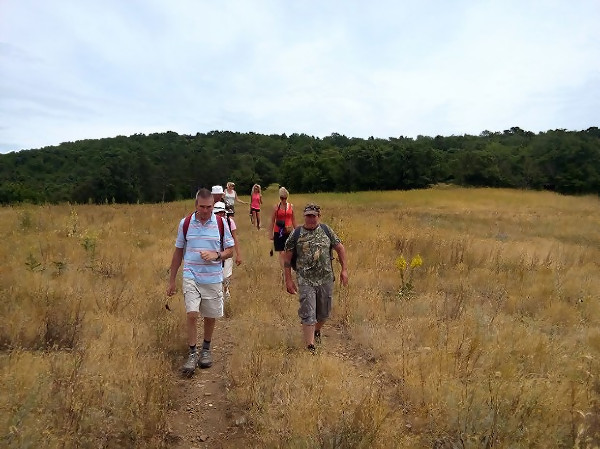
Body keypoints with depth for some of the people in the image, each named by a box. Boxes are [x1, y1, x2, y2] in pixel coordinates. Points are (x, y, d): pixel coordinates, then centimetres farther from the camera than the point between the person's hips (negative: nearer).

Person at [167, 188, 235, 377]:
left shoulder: (221, 223, -2)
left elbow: (230, 250, 4)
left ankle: (206, 349, 33)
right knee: (191, 314, -11)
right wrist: (172, 281, 8)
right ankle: (192, 354, 6)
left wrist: (216, 255, -18)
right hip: (191, 277, 0)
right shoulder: (185, 223, 0)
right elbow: (178, 252, 7)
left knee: (210, 316, 10)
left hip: (214, 278, 1)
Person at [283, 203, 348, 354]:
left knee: (324, 313, 16)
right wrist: (288, 279, -3)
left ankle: (317, 332, 45)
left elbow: (340, 248, 9)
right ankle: (310, 347, 3)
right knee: (308, 314, -6)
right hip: (305, 281, -3)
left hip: (326, 279, 3)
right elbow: (287, 257, 0)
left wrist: (344, 269, 2)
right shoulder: (296, 234, -3)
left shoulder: (326, 230, 3)